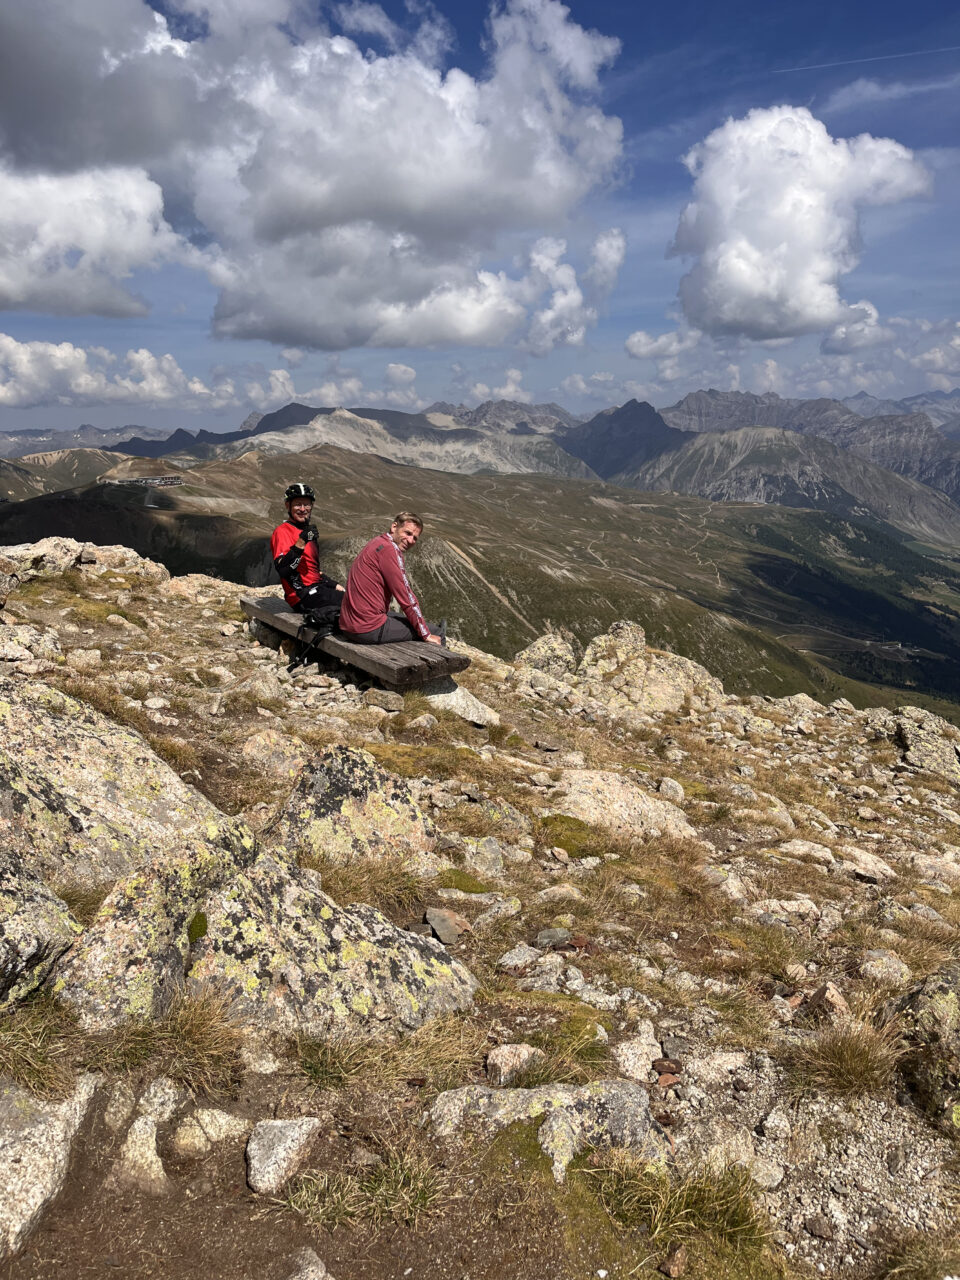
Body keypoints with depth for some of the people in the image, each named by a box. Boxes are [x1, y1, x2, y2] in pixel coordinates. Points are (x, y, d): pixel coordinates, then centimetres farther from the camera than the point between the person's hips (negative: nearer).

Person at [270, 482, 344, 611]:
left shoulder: (306, 531, 22)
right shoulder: (282, 531, -9)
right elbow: (282, 569, -24)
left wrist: (334, 585, 15)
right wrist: (301, 542, -31)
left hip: (316, 588, 9)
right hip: (302, 597, -9)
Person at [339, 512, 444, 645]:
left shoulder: (376, 542, 15)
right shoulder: (389, 549, -16)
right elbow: (406, 598, -14)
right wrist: (426, 635, -8)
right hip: (370, 631, -10)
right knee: (435, 632, -1)